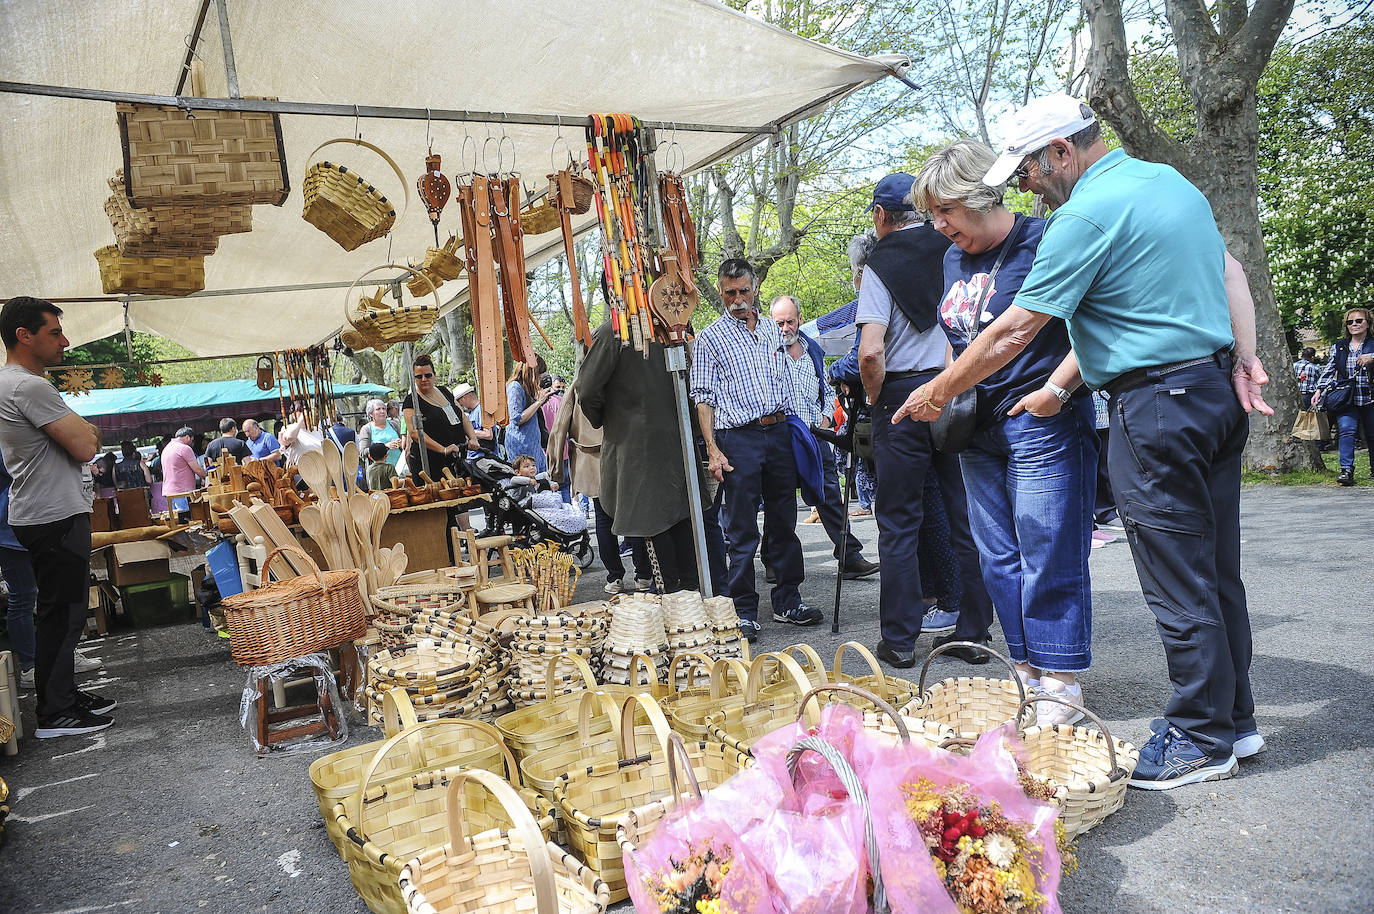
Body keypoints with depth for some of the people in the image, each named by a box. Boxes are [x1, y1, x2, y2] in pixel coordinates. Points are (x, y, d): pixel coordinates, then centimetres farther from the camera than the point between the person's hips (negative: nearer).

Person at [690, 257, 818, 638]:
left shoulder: (773, 330, 15)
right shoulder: (710, 338, 2)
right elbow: (703, 398, -2)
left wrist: (795, 431, 12)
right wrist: (713, 450, -11)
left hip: (779, 432, 4)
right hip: (738, 438, -4)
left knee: (784, 522, 9)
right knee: (742, 531, -2)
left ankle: (788, 602, 20)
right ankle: (744, 612, 7)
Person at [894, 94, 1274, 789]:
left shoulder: (1086, 216, -14)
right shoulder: (1172, 181, 15)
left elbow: (1014, 331, -14)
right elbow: (1231, 274, 16)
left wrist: (936, 392, -4)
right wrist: (1243, 362, 9)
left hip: (1157, 405, -9)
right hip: (1219, 392, 9)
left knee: (1178, 583, 0)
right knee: (1216, 570, 14)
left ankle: (1202, 739, 10)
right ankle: (1234, 719, 25)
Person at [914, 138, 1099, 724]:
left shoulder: (1042, 241, -10)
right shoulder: (954, 257, 13)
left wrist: (1055, 390, -18)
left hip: (1041, 421, -8)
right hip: (978, 429, 8)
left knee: (1049, 558, -4)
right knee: (999, 560, 10)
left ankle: (1061, 685, 7)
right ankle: (1027, 675, 21)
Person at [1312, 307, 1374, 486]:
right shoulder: (1339, 347, 12)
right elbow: (1329, 370, 11)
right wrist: (1319, 390, 1)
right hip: (1346, 398, 1)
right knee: (1346, 429, -19)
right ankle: (1347, 470, -21)